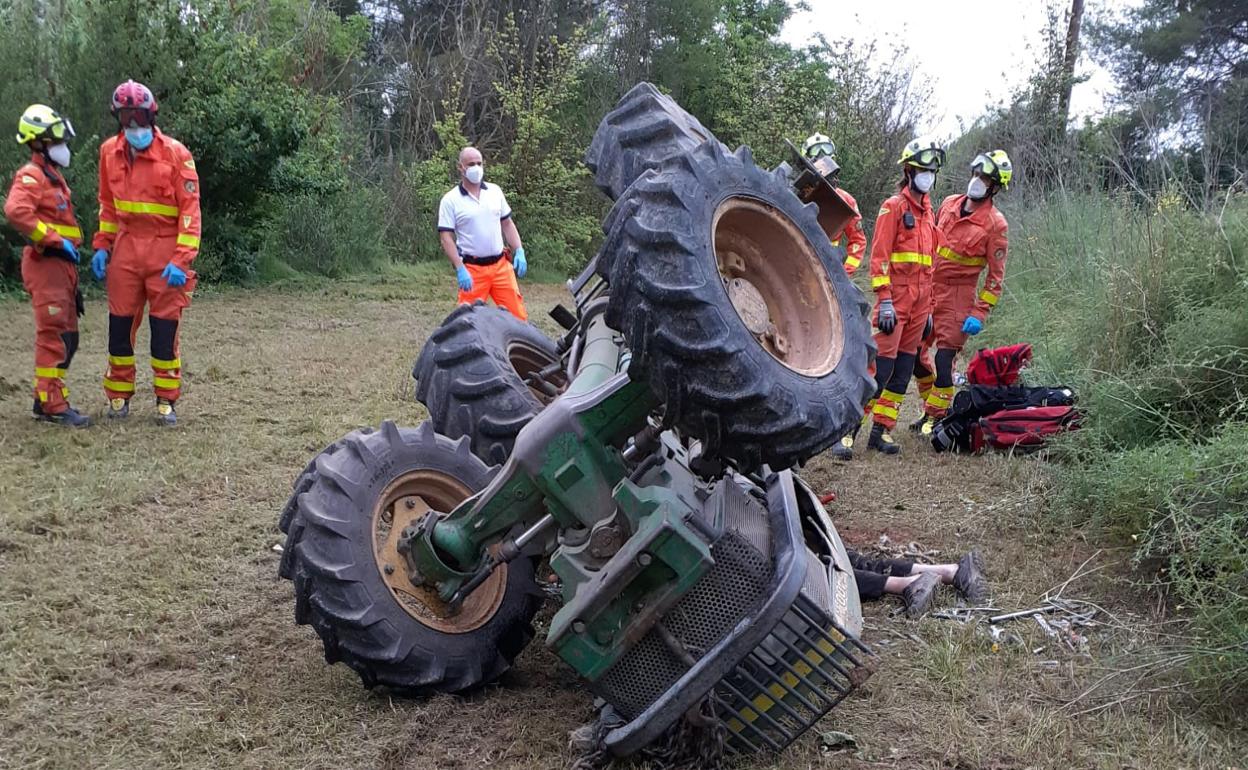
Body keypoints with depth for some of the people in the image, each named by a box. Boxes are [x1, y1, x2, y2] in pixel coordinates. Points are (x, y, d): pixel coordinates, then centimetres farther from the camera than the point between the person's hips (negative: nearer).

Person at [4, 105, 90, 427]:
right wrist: (55, 240, -24)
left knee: (68, 337, 13)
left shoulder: (53, 175, 20)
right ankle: (54, 405, -6)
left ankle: (45, 400, 21)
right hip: (45, 264, -10)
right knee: (53, 336, -9)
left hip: (62, 264, 10)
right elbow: (16, 211, -29)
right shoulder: (31, 176, -11)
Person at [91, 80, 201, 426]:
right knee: (120, 323, 7)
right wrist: (101, 245, 11)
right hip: (126, 246, 4)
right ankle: (118, 395, 19)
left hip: (165, 248, -4)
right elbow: (108, 203, 18)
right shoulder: (109, 151, 7)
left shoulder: (175, 153, -8)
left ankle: (166, 400, 10)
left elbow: (190, 209, -9)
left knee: (165, 326, 0)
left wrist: (181, 259, -15)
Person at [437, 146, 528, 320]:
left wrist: (519, 252, 3)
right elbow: (446, 238, -7)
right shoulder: (450, 200, -4)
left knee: (517, 314, 2)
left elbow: (507, 224, 16)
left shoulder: (495, 191, 9)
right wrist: (460, 269, -16)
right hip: (472, 269, -4)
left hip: (501, 265, 4)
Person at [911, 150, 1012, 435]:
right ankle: (930, 408, 28)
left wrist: (980, 314, -13)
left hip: (958, 297, -6)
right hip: (928, 289, 6)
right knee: (915, 355, 9)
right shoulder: (949, 204, 6)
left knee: (944, 360, -7)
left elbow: (996, 275, -8)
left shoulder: (995, 224, -10)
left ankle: (936, 416, 8)